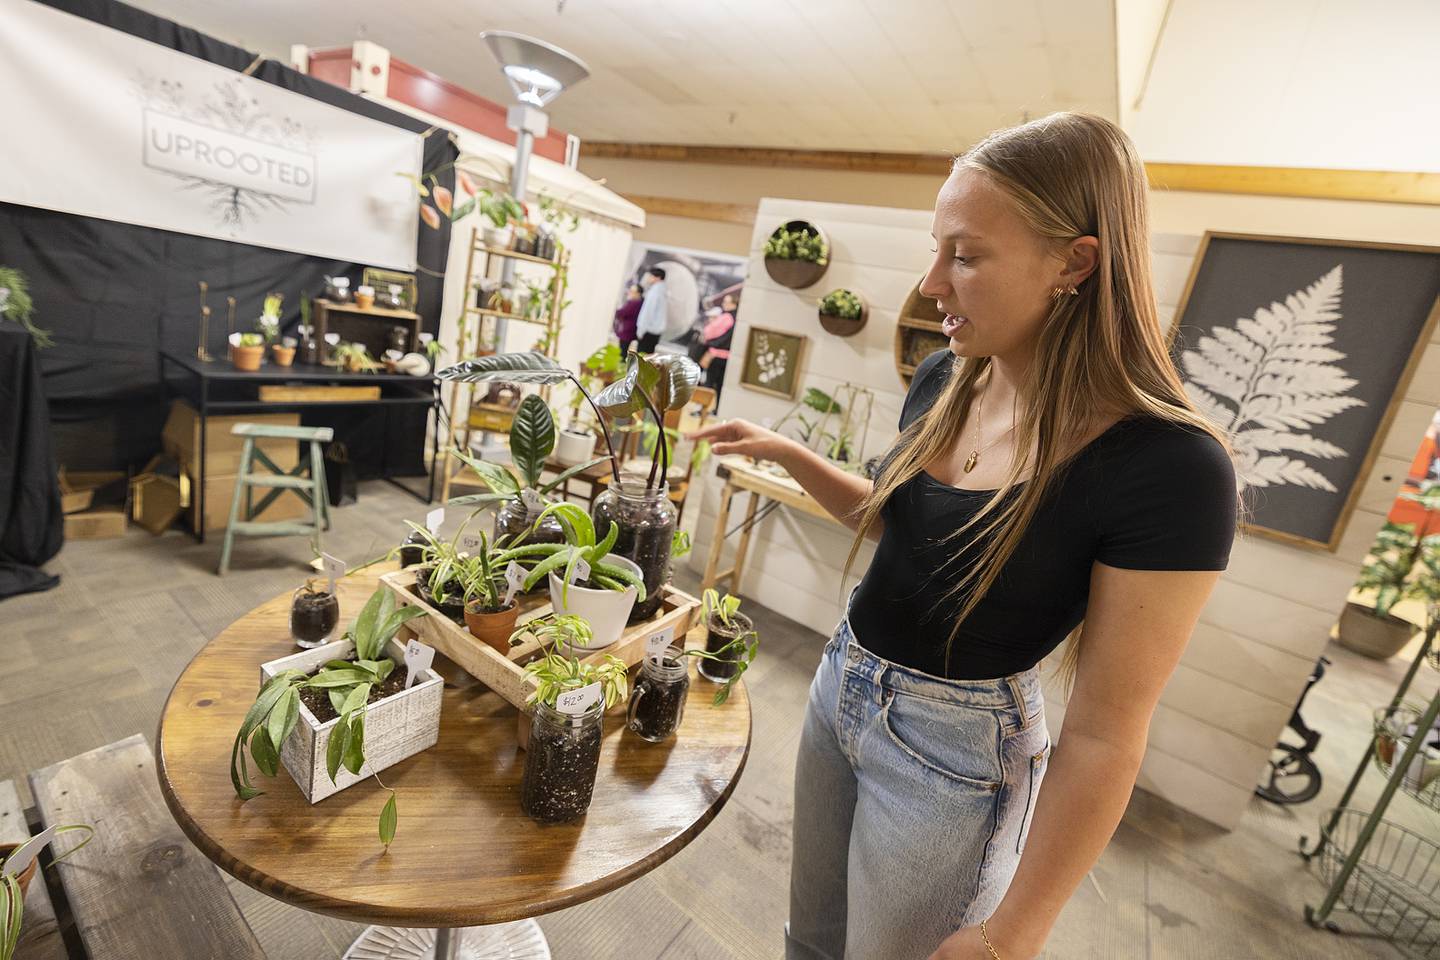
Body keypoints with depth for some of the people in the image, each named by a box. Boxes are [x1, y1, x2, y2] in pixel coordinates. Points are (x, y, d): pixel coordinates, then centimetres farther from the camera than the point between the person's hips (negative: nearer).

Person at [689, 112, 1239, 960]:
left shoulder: (1171, 467, -24)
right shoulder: (945, 380, -5)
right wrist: (787, 452, 0)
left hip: (953, 752, -5)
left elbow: (1105, 734, -19)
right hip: (842, 682, 6)